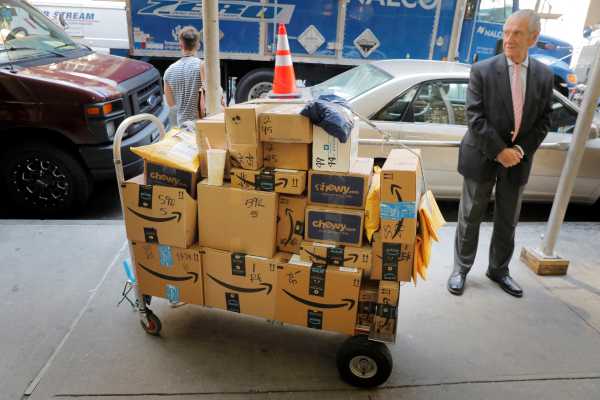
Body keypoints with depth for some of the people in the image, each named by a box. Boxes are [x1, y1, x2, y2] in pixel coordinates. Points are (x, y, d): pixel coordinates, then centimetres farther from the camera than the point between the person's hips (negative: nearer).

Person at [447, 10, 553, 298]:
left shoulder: (544, 76, 3)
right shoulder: (482, 71, -9)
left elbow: (543, 120, 4)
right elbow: (475, 116, -13)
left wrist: (521, 150, -11)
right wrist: (499, 151, -18)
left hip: (518, 160, 4)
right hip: (482, 158, -3)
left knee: (508, 222, 14)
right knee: (470, 218, 7)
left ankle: (498, 270, 32)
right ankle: (461, 269, 22)